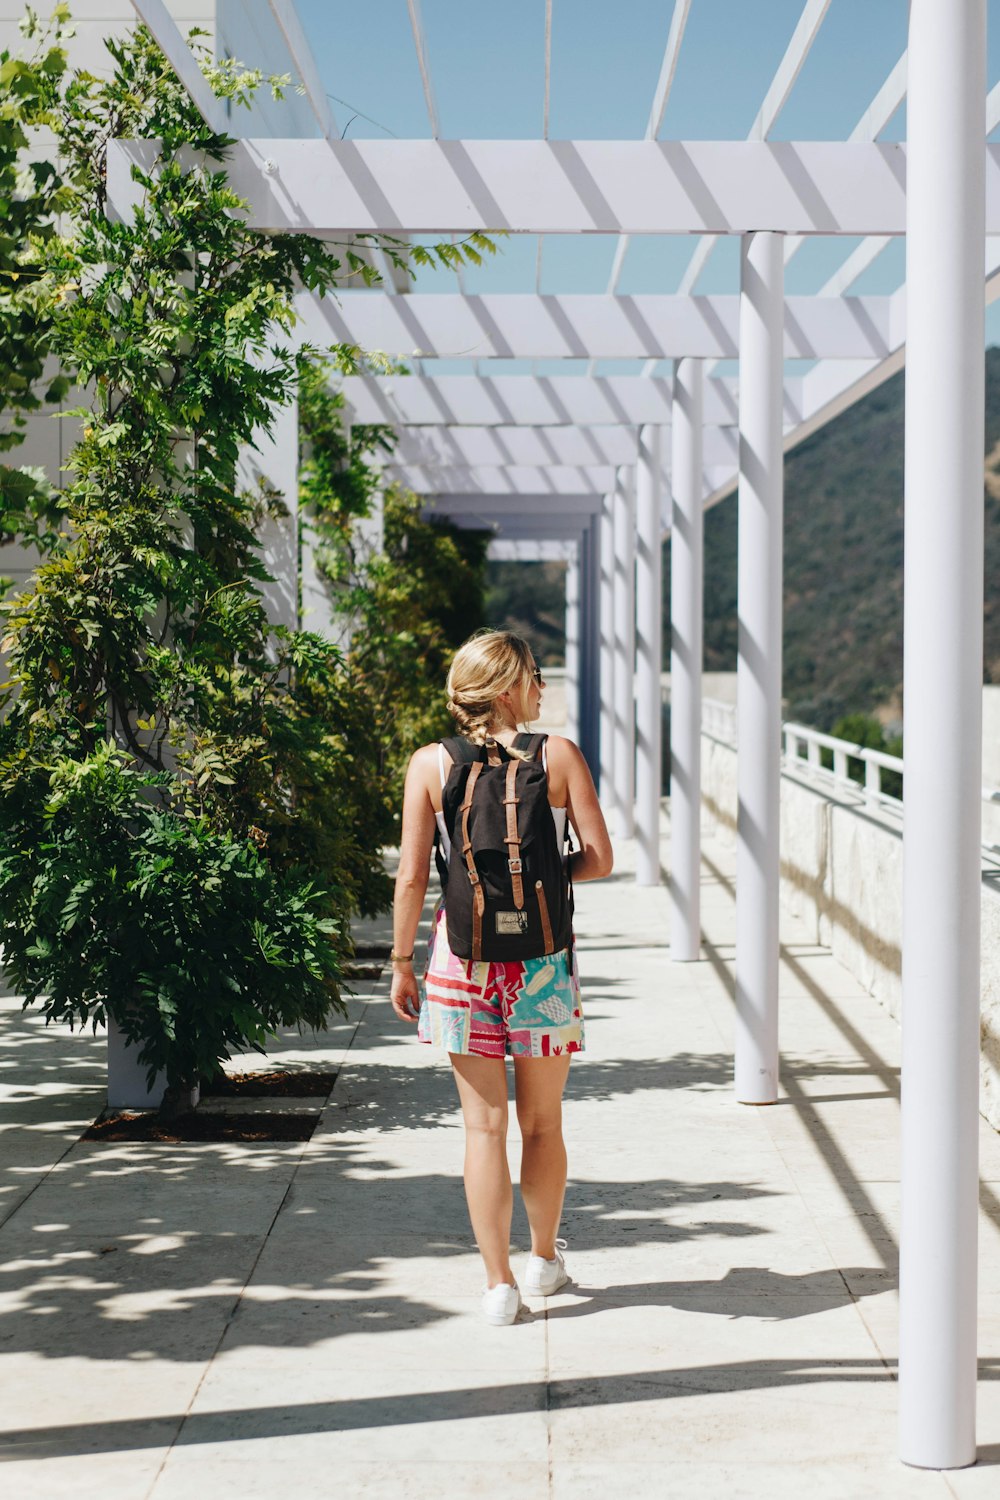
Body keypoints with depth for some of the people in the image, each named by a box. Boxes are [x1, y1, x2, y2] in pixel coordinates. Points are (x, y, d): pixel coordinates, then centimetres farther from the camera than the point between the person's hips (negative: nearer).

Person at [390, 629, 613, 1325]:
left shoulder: (431, 764, -2)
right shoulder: (559, 755, -4)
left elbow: (412, 877, -4)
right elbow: (598, 858, -5)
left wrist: (402, 963, 6)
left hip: (464, 951, 0)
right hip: (543, 951, 0)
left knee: (484, 1125, 6)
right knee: (543, 1122, 16)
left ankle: (499, 1283, 8)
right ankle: (545, 1260, 33)